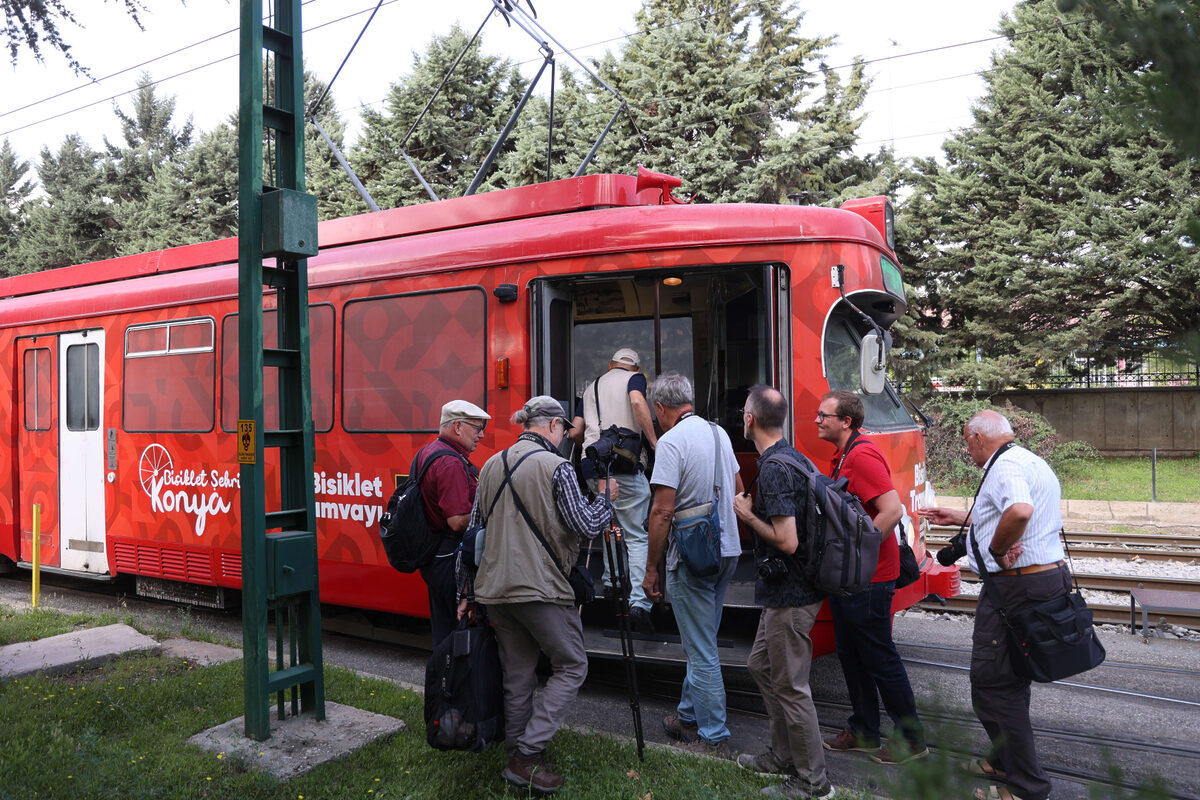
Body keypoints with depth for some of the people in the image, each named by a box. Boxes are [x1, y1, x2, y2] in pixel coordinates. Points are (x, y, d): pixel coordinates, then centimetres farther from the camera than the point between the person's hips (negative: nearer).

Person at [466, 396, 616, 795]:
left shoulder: (491, 466, 12)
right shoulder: (556, 467, -11)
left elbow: (475, 529, 14)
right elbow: (586, 526, -12)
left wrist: (467, 591, 19)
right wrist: (606, 499, 8)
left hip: (495, 588, 7)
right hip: (540, 588, -7)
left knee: (517, 675, 16)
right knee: (572, 665, 5)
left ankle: (518, 756, 24)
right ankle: (528, 755, -1)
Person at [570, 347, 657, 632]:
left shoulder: (591, 387, 25)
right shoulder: (634, 378, 10)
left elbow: (575, 432, 20)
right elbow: (637, 401, -14)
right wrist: (655, 443, -14)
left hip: (591, 466, 5)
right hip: (625, 464, -5)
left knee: (611, 525, 27)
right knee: (637, 536, -3)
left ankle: (611, 581, 30)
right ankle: (639, 600, -14)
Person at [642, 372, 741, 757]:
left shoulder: (671, 441, -15)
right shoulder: (719, 432, 9)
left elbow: (662, 511, -19)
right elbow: (739, 492, 19)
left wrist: (650, 568, -12)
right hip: (727, 550, 8)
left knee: (702, 652, 2)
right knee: (701, 643, 19)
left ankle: (714, 738, 11)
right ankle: (689, 717, 32)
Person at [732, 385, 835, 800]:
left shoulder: (774, 468, -23)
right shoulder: (792, 456, 9)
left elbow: (787, 541, -27)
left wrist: (748, 515, -14)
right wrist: (754, 508, 12)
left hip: (789, 595, -11)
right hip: (786, 590, 11)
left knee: (790, 686, 2)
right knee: (762, 665, 22)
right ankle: (784, 756, 34)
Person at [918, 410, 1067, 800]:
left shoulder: (1005, 466, -16)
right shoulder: (1031, 461, 18)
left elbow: (1020, 511, -38)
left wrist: (996, 550, -23)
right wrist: (959, 517, 34)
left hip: (1016, 587, -11)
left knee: (992, 683, -1)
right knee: (1010, 680, 22)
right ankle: (1006, 761, 37)